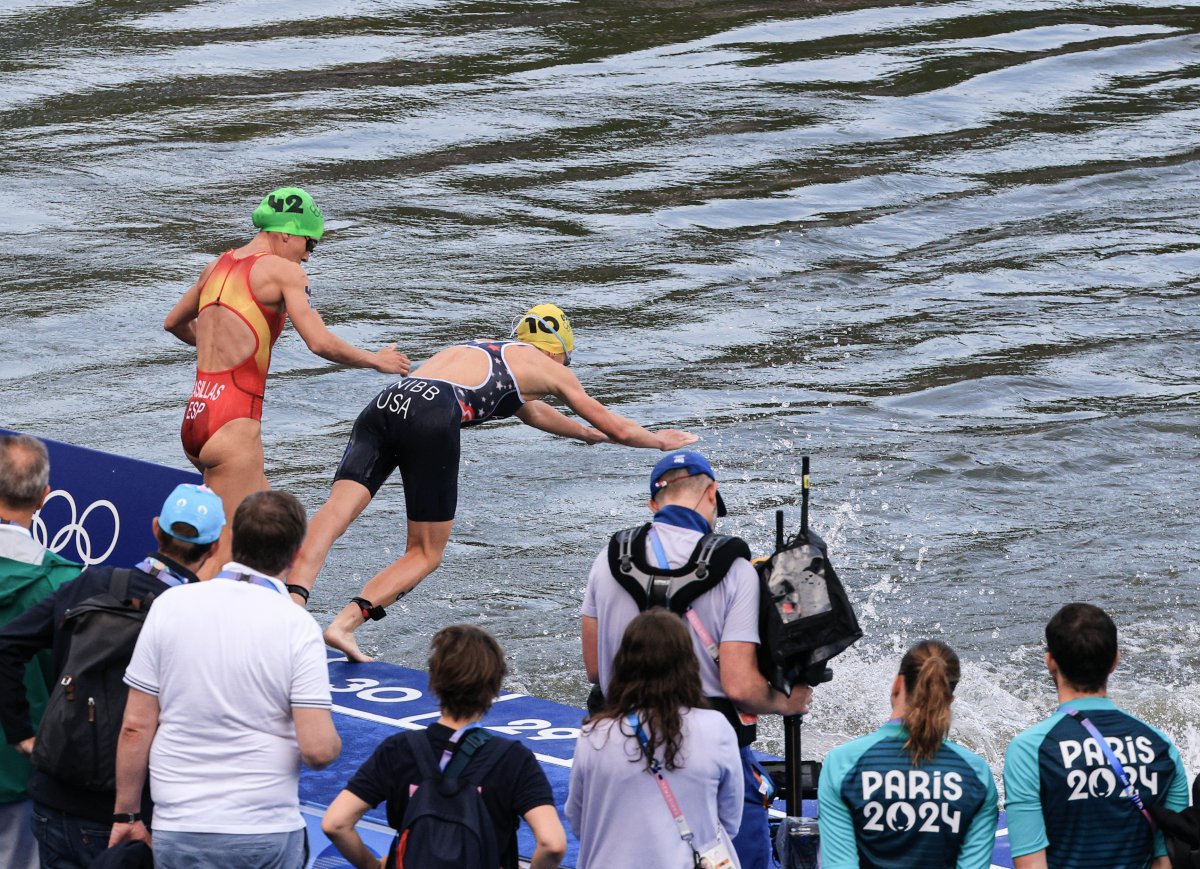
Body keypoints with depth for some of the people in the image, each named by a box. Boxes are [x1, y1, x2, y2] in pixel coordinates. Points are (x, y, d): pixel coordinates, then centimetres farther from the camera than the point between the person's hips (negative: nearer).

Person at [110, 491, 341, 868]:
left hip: (179, 832, 2)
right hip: (268, 833, -2)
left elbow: (136, 727, 0)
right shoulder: (298, 627, -8)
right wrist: (334, 743, 10)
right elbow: (318, 749, -13)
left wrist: (126, 814, 10)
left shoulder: (170, 607, -2)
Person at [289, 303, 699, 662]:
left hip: (385, 405, 6)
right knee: (426, 555, 5)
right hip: (432, 415, -6)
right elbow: (618, 428, 35)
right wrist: (661, 440, 56)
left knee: (336, 510, -14)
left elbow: (531, 411, 63)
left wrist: (587, 433, 78)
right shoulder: (547, 367, 26)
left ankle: (293, 603, -37)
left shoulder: (480, 350, 43)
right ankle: (346, 621, -15)